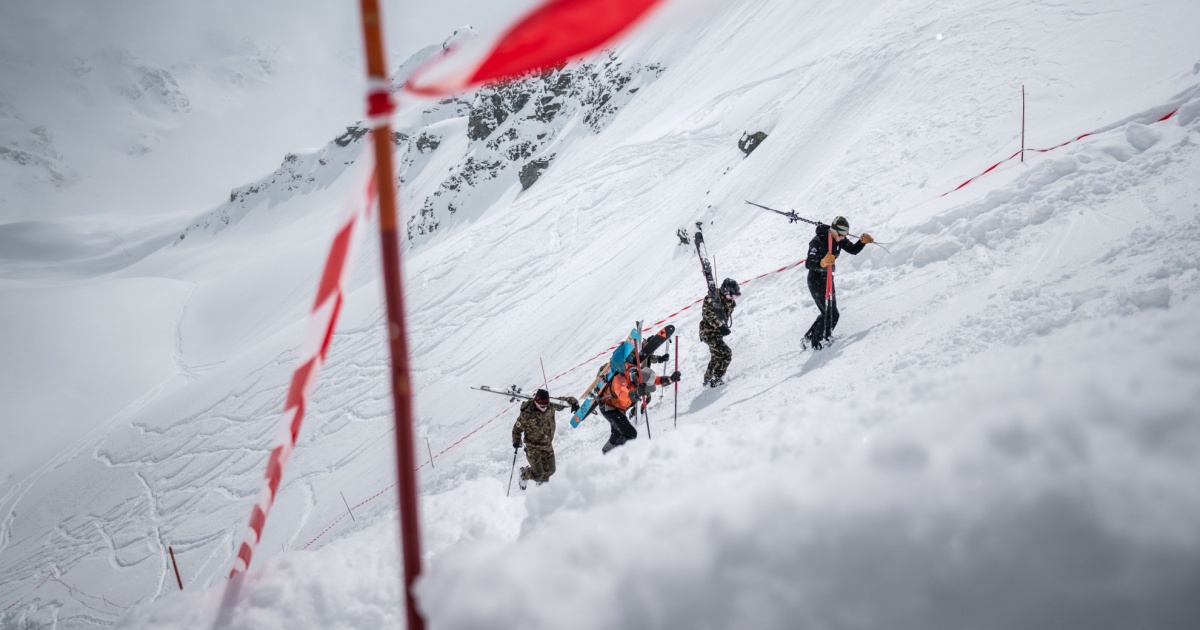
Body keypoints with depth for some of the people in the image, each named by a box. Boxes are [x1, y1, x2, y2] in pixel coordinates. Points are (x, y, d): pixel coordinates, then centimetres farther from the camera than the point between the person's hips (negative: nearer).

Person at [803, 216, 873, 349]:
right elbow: (808, 264, -33)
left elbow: (853, 250, 9)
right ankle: (817, 341, 6)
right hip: (816, 280, -8)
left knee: (828, 312, 15)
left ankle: (810, 336, 30)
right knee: (832, 314, -10)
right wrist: (822, 262, -52)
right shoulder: (818, 242, -25)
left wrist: (863, 241, -10)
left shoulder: (839, 239, -2)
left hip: (828, 279, 8)